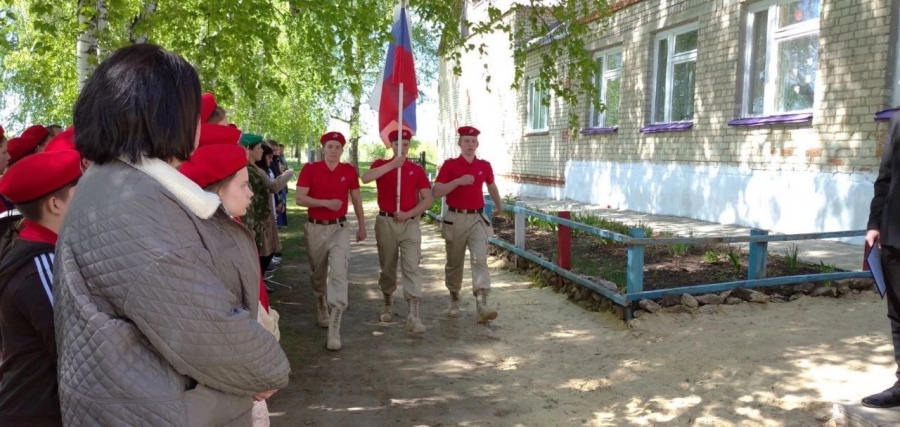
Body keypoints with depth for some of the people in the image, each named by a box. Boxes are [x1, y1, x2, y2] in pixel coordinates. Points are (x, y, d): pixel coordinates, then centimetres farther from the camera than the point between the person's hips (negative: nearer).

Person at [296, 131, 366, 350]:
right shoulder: (309, 169, -4)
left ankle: (334, 329, -14)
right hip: (315, 228, 0)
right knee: (317, 274, 16)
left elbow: (356, 199, 12)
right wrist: (326, 202, -22)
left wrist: (362, 226, 14)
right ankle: (321, 308, 46)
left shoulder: (349, 171, 2)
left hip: (339, 228, 0)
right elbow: (300, 199, -11)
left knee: (339, 274, -13)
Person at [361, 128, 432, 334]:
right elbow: (365, 178, -19)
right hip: (386, 223, 1)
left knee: (412, 267, -9)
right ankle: (388, 303, 33)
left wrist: (408, 214, -12)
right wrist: (392, 164, -24)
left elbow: (428, 199, 1)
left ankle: (413, 315, -13)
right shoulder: (381, 164, 3)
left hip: (410, 223, 0)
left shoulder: (417, 170, 4)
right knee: (387, 267, 12)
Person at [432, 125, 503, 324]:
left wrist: (498, 205, 41)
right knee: (454, 262, 11)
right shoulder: (449, 165, -3)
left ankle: (483, 303, -21)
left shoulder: (485, 166, 7)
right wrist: (458, 181, -23)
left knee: (480, 259, -13)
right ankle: (454, 299, 29)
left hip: (477, 218, 1)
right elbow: (436, 192, -12)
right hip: (455, 219, -1)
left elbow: (491, 186, 27)